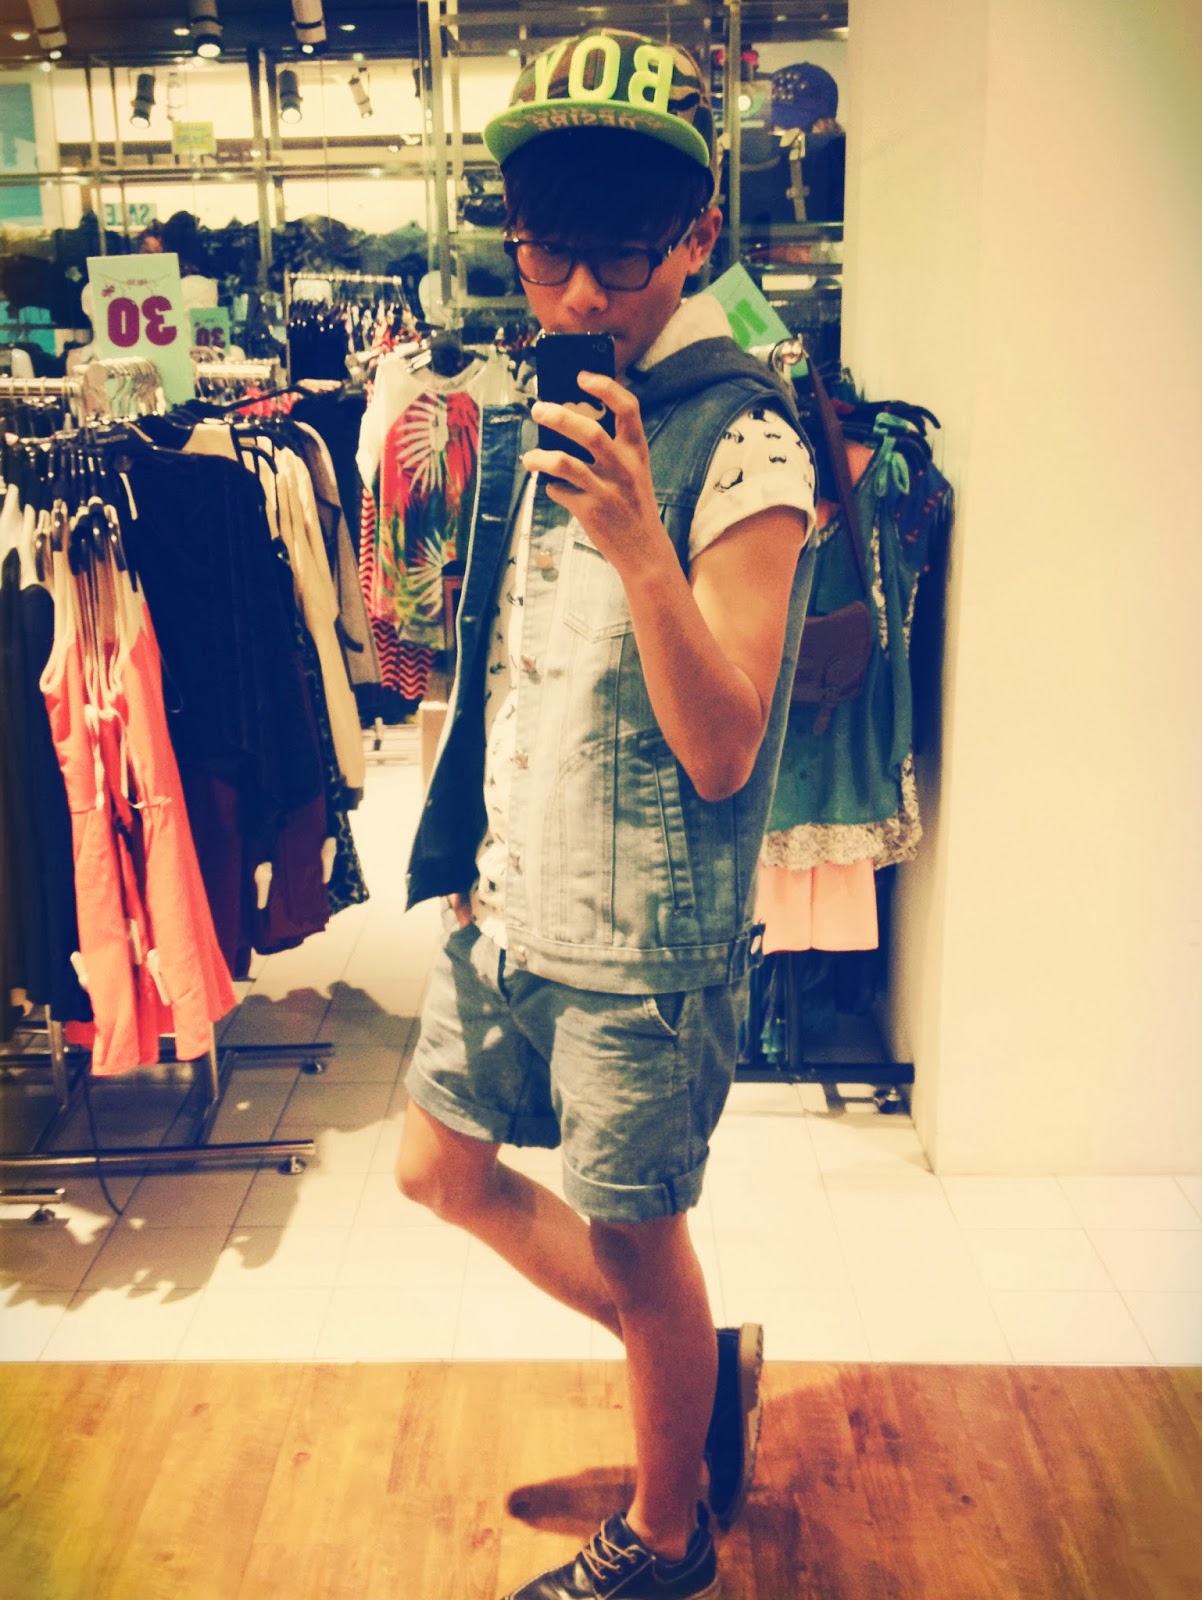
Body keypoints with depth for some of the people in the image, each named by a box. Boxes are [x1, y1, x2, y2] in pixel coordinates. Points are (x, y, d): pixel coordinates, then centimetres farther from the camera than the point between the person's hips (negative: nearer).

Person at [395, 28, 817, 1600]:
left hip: (644, 938, -8)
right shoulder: (539, 412, 6)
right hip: (510, 898, 8)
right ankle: (704, 1360, 38)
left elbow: (721, 752, -23)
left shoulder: (744, 446, -18)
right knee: (440, 1164, 19)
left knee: (633, 1238, 8)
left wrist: (642, 549, -36)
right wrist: (471, 854, 17)